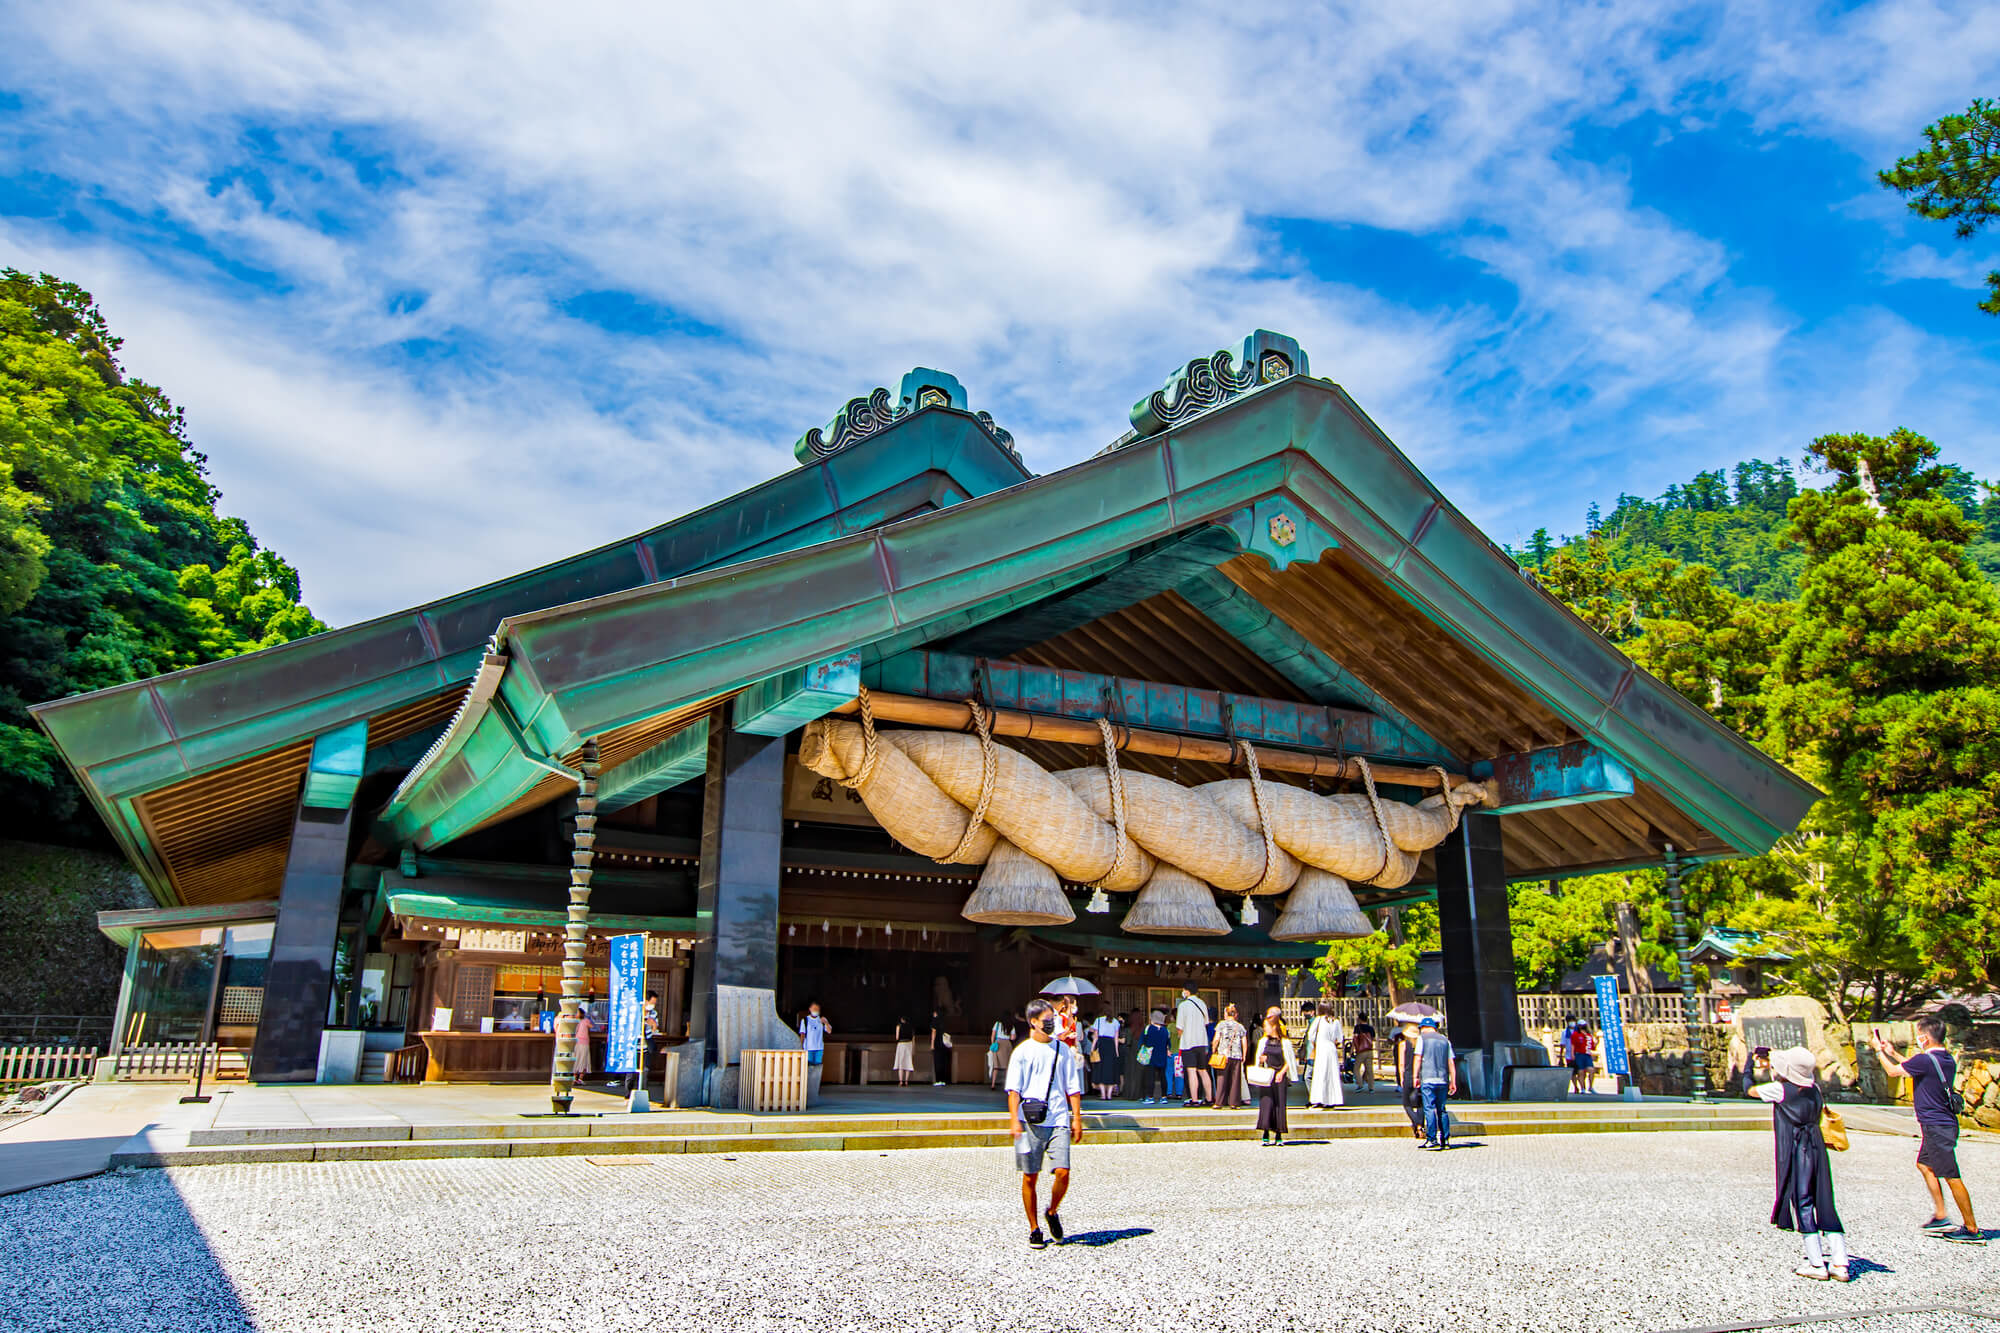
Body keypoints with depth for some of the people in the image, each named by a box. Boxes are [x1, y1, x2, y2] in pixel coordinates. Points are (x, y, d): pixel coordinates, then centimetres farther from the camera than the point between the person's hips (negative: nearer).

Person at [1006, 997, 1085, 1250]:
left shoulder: (1063, 1050, 11)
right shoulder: (1022, 1051, 3)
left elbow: (1073, 1087, 14)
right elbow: (1014, 1089, -1)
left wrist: (1077, 1119, 8)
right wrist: (1014, 1119, -12)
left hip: (1058, 1120, 2)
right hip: (1030, 1122, -2)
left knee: (1062, 1172, -10)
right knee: (1030, 1176, 1)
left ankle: (1052, 1212, 18)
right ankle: (1034, 1229, 17)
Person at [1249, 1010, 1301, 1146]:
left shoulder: (1284, 1042, -1)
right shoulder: (1263, 1040, 9)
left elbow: (1289, 1061, 3)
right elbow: (1258, 1057, 17)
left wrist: (1281, 1072, -9)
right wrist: (1261, 1059, -6)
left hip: (1279, 1077, -2)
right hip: (1265, 1077, 2)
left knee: (1279, 1104, 0)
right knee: (1266, 1103, -5)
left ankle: (1278, 1136, 8)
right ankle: (1266, 1136, -3)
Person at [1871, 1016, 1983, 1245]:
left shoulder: (1924, 1060, -21)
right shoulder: (1948, 1060, 7)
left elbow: (1893, 1071, -6)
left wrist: (1879, 1050, 9)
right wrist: (1892, 1053, 26)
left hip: (1937, 1127, -10)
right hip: (1941, 1124, 10)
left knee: (1951, 1177, -3)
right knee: (1925, 1165, 20)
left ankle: (1972, 1229, 3)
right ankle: (1940, 1217, 22)